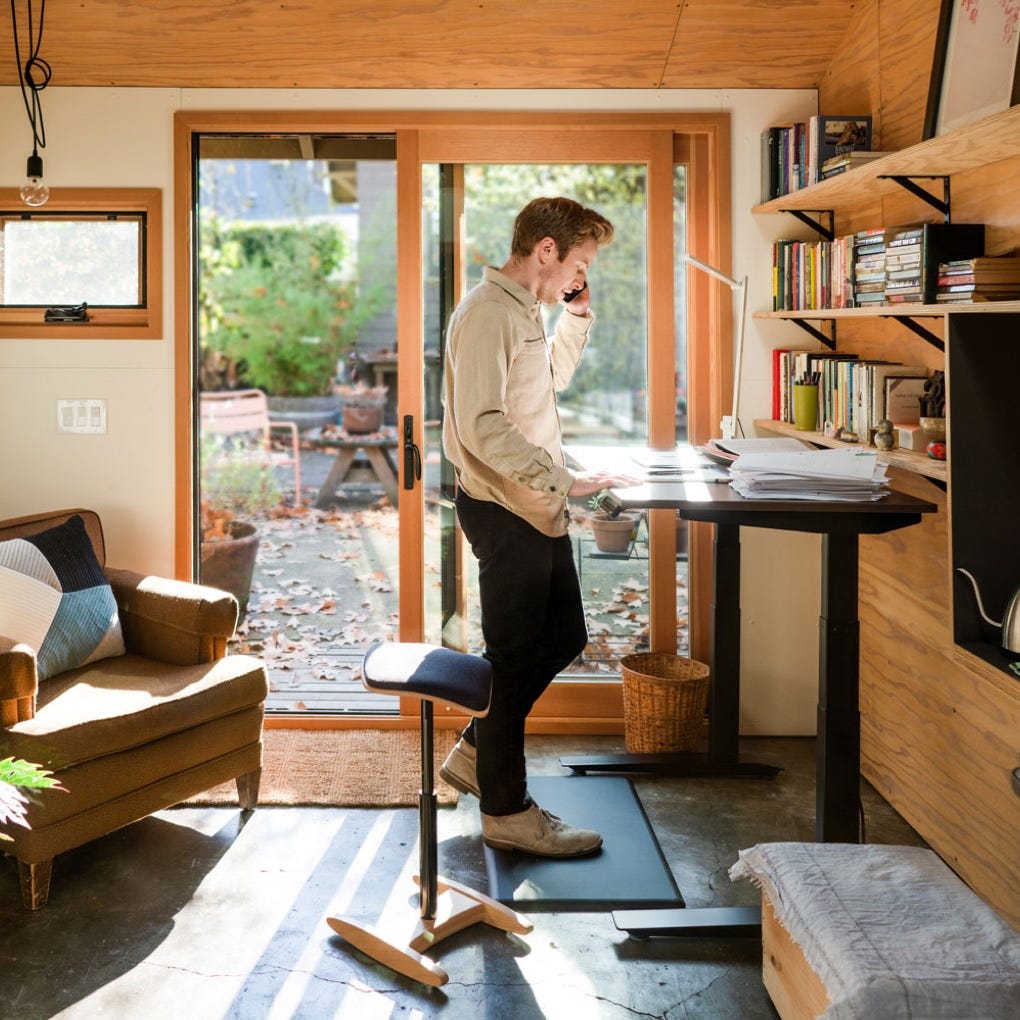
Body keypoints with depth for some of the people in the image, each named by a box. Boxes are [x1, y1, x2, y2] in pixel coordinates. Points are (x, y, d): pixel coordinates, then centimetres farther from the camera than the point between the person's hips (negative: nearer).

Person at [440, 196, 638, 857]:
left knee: (564, 637, 17)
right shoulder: (487, 313, -17)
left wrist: (577, 318, 19)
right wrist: (563, 479, -28)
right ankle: (507, 811, 11)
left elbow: (552, 377, 33)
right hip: (505, 509, -10)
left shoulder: (527, 311, 15)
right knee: (516, 656, -1)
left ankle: (474, 754, 30)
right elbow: (482, 425, -26)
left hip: (538, 507, 10)